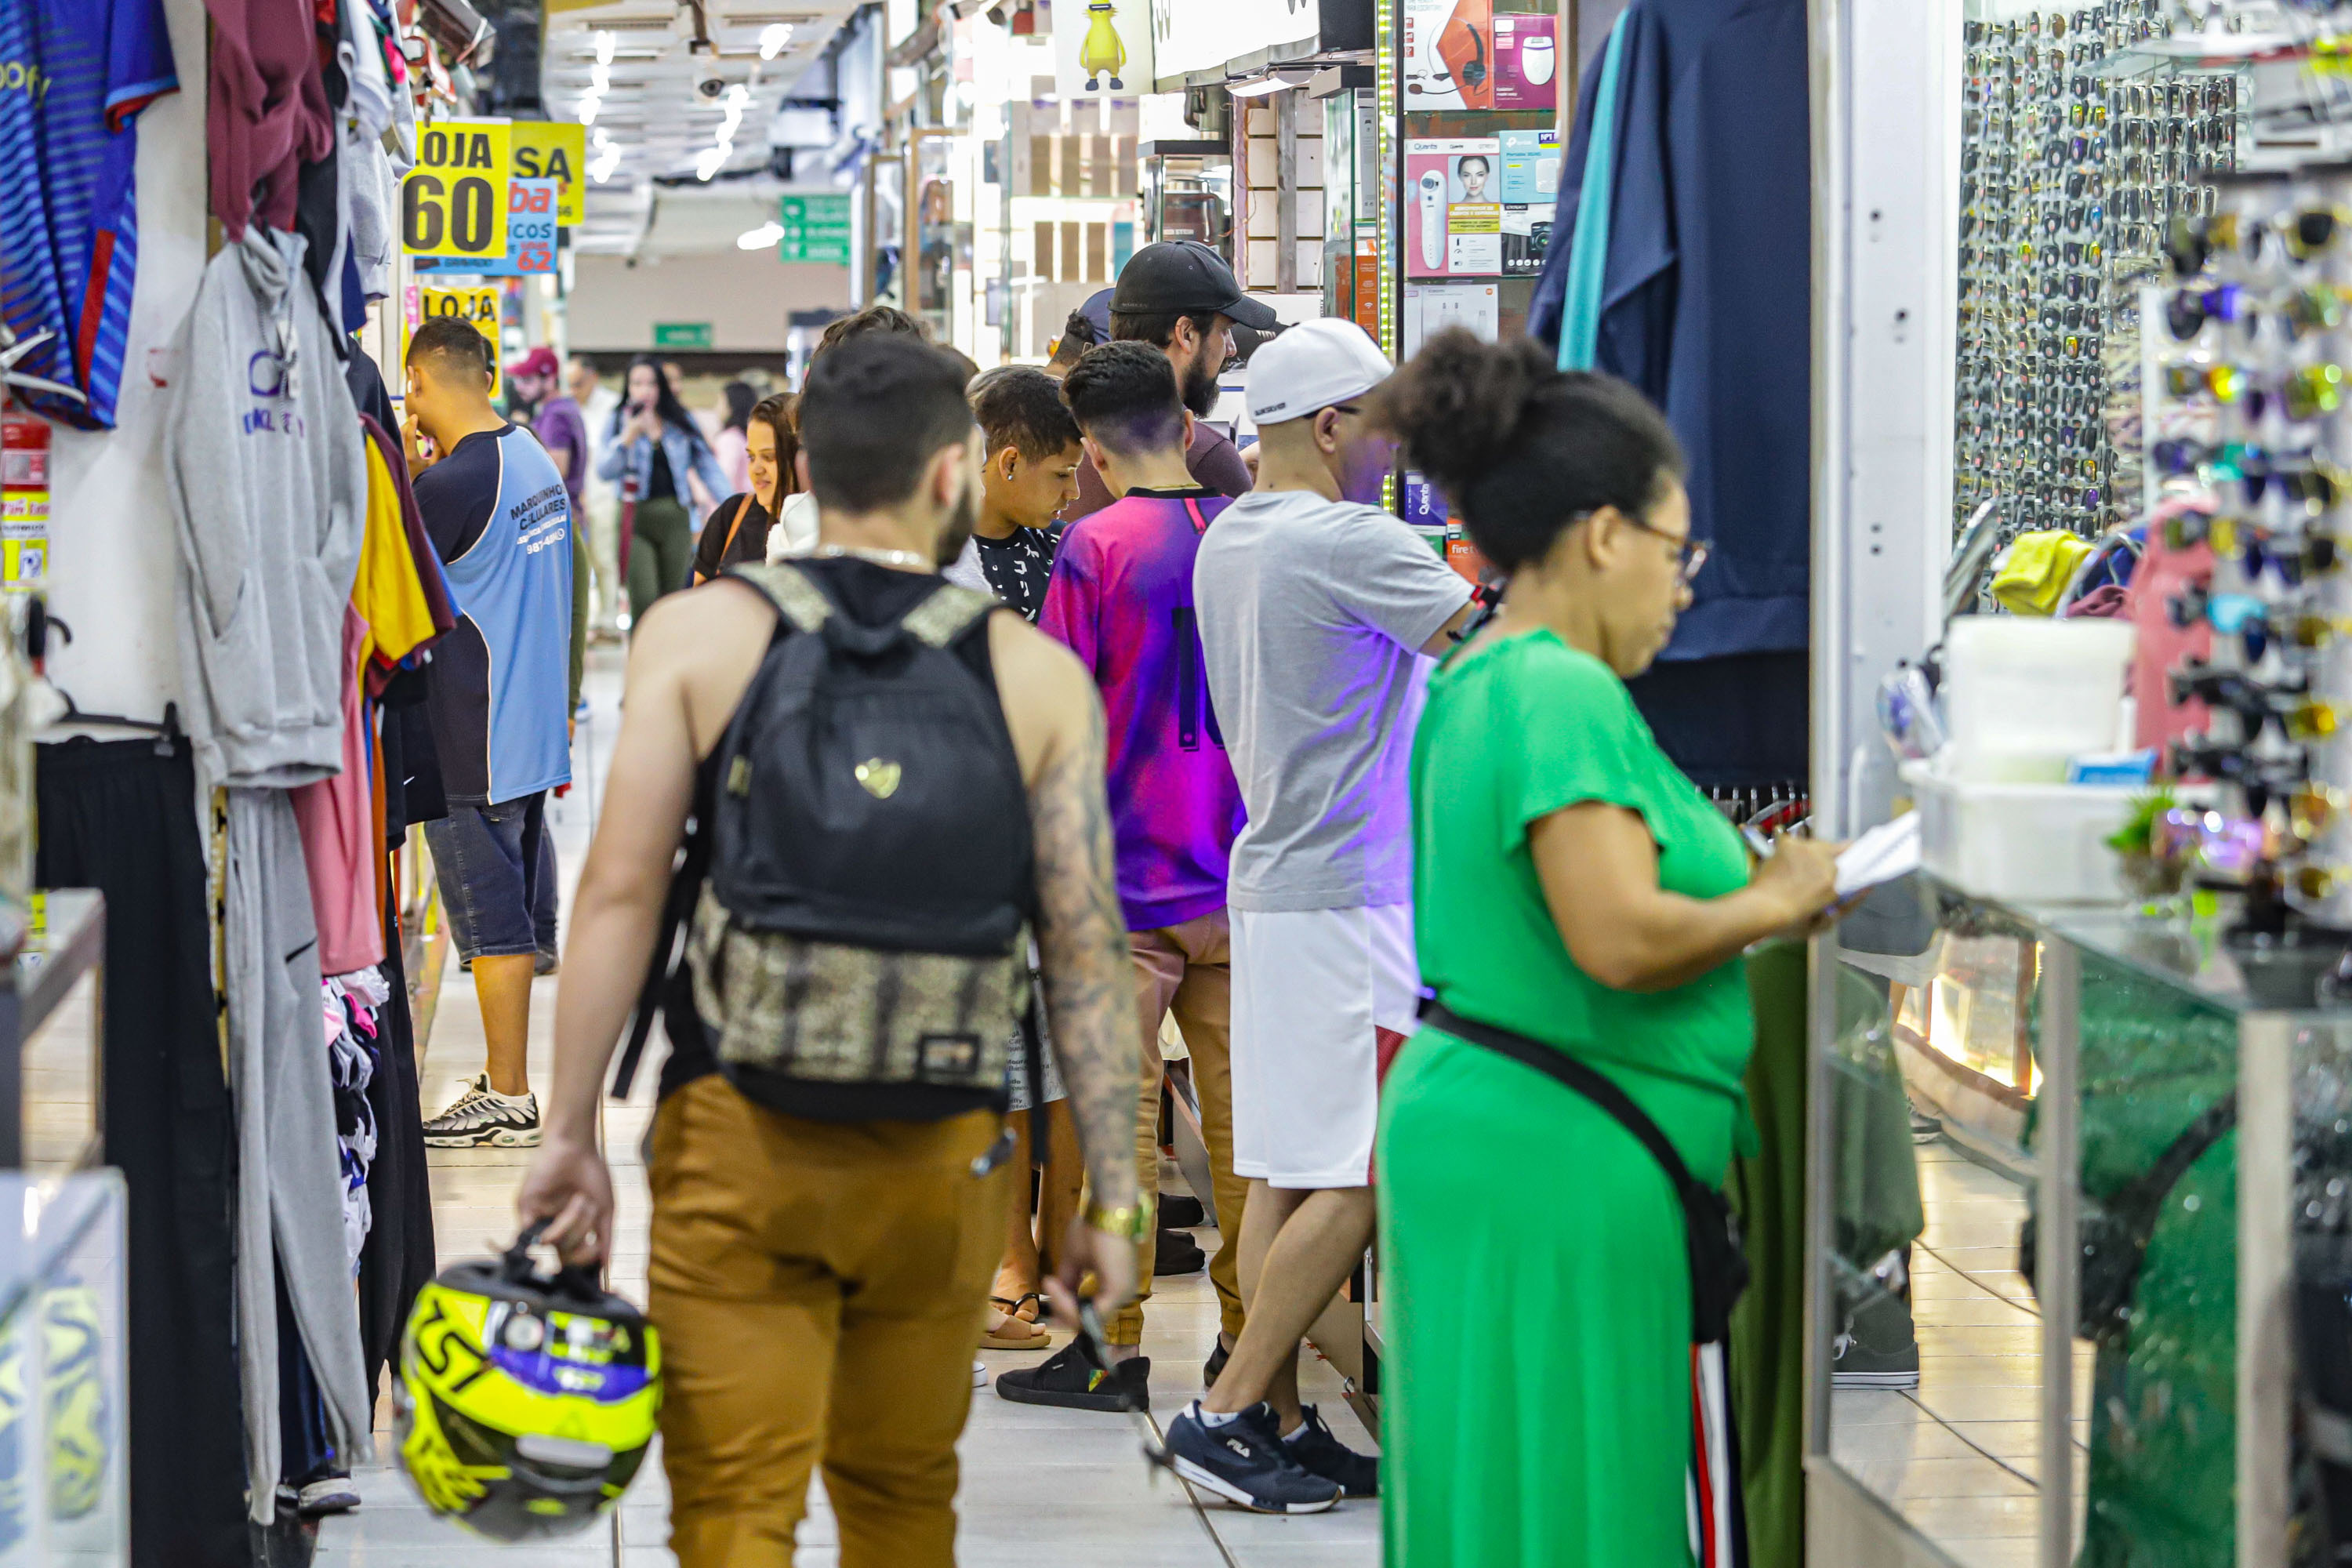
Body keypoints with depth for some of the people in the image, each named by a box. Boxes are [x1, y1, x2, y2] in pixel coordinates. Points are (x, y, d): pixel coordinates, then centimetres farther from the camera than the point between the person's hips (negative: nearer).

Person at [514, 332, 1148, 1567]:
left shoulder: (698, 634, 0)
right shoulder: (1039, 678, 2)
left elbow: (620, 890, -6)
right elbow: (1086, 954, 1)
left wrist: (570, 1127, -2)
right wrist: (1111, 1199, 5)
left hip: (737, 1138, -1)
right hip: (946, 1149, 2)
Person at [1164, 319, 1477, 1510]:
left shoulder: (1227, 544, 12)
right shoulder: (1347, 543, -16)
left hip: (1273, 878, 10)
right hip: (1348, 899, -10)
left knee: (1283, 1172, 9)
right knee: (1360, 1178, -6)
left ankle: (1279, 1422, 11)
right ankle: (1225, 1415, -5)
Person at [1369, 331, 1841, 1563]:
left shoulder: (1475, 684, 14)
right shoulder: (1564, 694, -17)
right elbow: (1619, 940, -26)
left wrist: (1744, 879, 16)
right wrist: (1773, 907, -9)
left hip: (1469, 1128, 10)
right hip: (1551, 1163, -10)